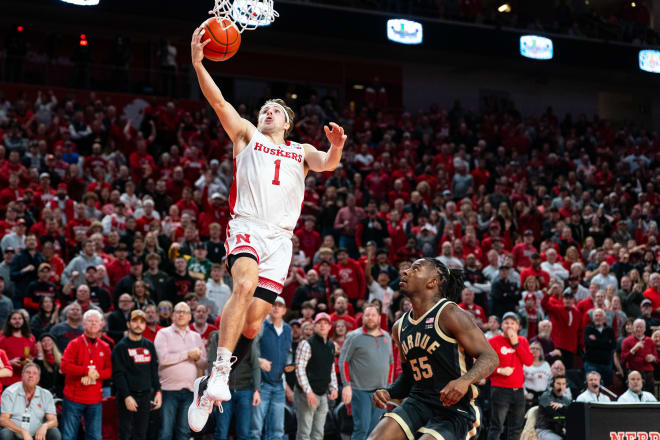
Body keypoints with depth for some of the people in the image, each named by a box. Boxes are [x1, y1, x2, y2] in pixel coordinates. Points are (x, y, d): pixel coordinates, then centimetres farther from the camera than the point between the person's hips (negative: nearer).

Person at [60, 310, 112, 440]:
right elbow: (65, 366, -11)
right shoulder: (75, 344, -1)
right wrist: (87, 370, -15)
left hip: (95, 399, 3)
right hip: (74, 398, -3)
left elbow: (110, 370, 4)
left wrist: (96, 374, -15)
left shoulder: (104, 347, 9)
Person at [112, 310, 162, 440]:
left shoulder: (149, 346, 13)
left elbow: (154, 370, 17)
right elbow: (118, 374, -9)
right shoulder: (121, 346, -3)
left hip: (145, 396, 5)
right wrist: (126, 396, -16)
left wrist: (157, 391, 6)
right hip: (128, 396, -5)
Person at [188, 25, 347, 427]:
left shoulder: (301, 151, 24)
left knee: (254, 321, -3)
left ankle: (209, 387, 12)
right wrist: (198, 64, -10)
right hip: (247, 226, -3)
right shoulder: (247, 135, 18)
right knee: (245, 285, -32)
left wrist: (336, 148, -20)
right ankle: (220, 373, -36)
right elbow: (218, 101, 5)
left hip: (281, 237, 3)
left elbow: (326, 164, 3)